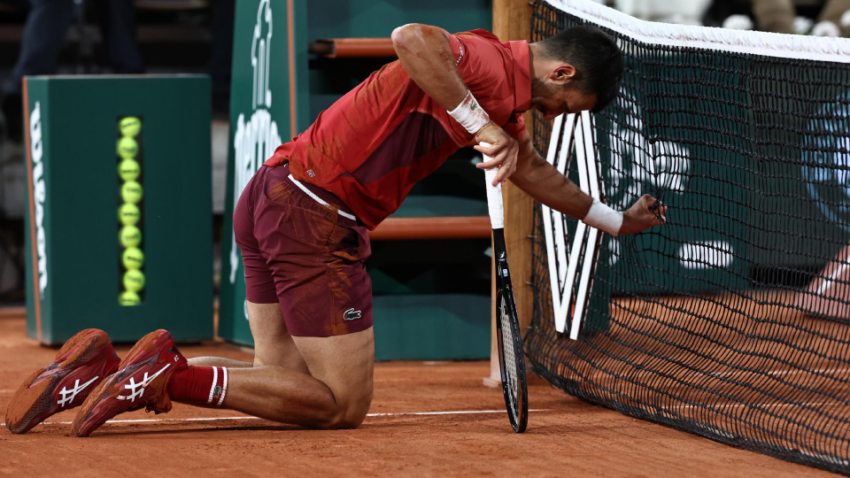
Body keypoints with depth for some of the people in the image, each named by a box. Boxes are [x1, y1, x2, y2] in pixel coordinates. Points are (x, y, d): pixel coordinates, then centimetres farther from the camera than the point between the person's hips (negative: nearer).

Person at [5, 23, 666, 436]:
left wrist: (613, 220, 45)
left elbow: (532, 171, 38)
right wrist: (479, 122, -30)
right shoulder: (487, 65, -13)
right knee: (343, 404, -5)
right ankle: (171, 375, -12)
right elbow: (412, 39, -35)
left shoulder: (500, 94, 19)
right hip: (314, 217, -10)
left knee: (293, 388, 10)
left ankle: (106, 371, 3)